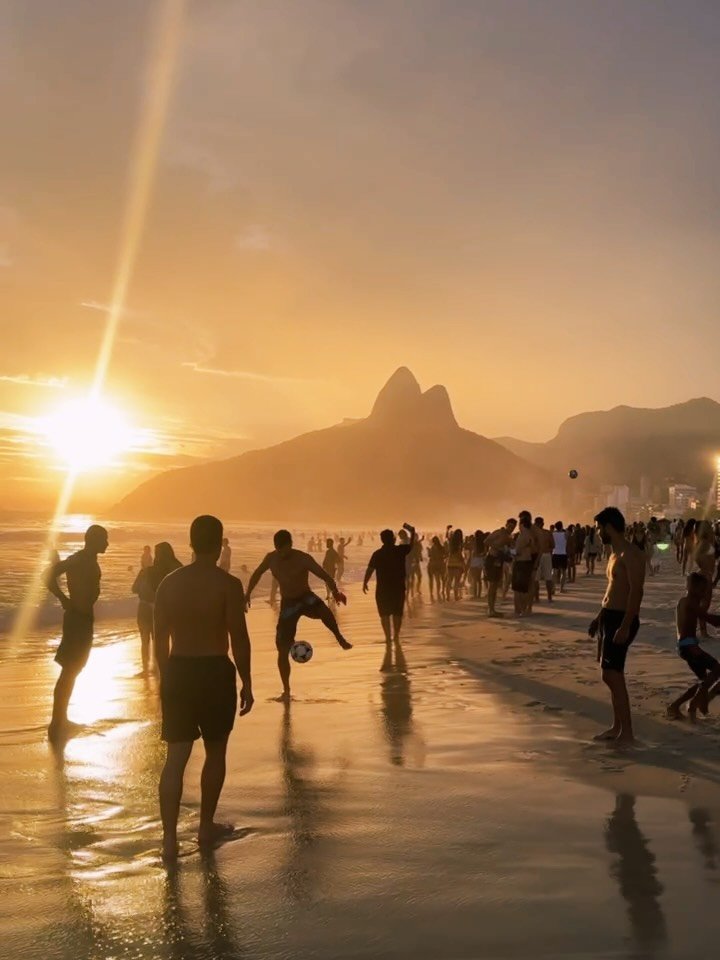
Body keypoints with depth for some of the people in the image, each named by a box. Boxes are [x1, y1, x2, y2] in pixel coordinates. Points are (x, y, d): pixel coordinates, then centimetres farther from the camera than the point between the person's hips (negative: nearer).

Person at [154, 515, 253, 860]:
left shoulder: (169, 582, 3)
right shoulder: (228, 584, -11)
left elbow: (160, 639, 7)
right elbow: (239, 638, -11)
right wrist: (246, 683, -1)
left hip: (178, 671, 3)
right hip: (215, 671, -3)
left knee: (176, 757, 6)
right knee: (215, 752, 15)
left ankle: (170, 838, 3)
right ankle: (207, 826, 27)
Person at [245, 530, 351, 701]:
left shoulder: (303, 559, -18)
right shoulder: (271, 558, -5)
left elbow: (325, 576, -21)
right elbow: (257, 574, 14)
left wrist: (335, 593, -33)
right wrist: (248, 595, 15)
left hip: (307, 598, -3)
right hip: (288, 604, 3)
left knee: (323, 611, -40)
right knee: (283, 649, -3)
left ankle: (340, 639, -14)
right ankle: (286, 690, 12)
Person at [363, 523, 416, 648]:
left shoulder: (377, 554, -6)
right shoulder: (400, 550, -4)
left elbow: (370, 569, -9)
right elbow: (411, 545, 14)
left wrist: (365, 583, -1)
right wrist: (412, 532, 21)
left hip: (383, 588, -1)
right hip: (398, 587, 1)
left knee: (385, 613, 5)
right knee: (397, 613, 13)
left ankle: (388, 637, 1)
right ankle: (396, 636, 16)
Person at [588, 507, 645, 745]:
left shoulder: (631, 554, -16)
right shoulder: (616, 554, 15)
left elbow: (636, 592, -23)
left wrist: (625, 626, -28)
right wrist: (599, 617, 25)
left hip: (621, 620, -10)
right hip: (609, 617, 10)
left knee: (612, 676, -10)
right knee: (611, 676, 12)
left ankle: (627, 733, -5)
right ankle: (617, 727, 21)